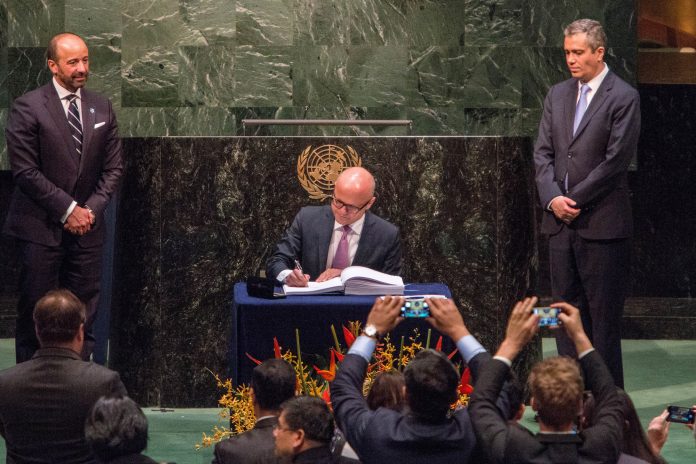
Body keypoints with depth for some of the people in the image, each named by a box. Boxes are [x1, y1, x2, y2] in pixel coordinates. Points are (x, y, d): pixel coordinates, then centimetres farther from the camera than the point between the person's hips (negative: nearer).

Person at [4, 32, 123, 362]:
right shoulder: (28, 108, -6)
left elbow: (113, 167, 10)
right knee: (35, 311, -1)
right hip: (41, 227, -4)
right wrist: (68, 209, -12)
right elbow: (25, 171, -10)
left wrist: (91, 209, -4)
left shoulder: (102, 108, 9)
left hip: (86, 226, 4)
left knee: (84, 311, 3)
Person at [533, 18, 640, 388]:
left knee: (603, 315, -1)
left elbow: (616, 160, -12)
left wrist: (574, 200, -11)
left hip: (602, 223, -6)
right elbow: (543, 152, 10)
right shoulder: (557, 95, 12)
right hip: (560, 222, 6)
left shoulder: (623, 98, -7)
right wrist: (552, 198, -6)